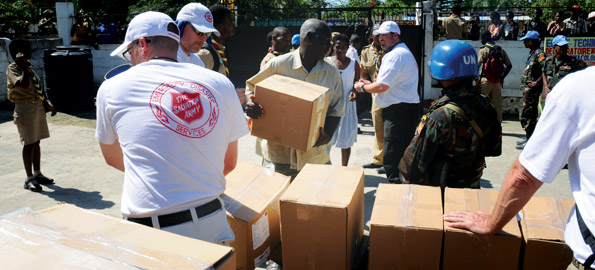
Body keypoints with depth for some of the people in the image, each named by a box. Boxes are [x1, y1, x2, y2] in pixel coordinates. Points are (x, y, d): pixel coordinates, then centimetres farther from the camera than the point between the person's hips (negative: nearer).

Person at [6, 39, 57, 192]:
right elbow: (24, 84, -28)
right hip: (25, 108, -8)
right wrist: (24, 67, -20)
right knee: (29, 144, -4)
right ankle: (29, 179, 4)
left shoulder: (29, 67, 14)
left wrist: (48, 104, 15)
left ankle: (37, 174, 23)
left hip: (38, 106, 8)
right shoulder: (12, 69, -10)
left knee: (36, 141, 13)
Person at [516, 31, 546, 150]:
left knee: (526, 115, -9)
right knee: (530, 114, 16)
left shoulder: (539, 54, -15)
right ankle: (530, 138, 25)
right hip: (528, 89, 10)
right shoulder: (532, 53, 14)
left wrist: (537, 82, -22)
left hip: (532, 90, -10)